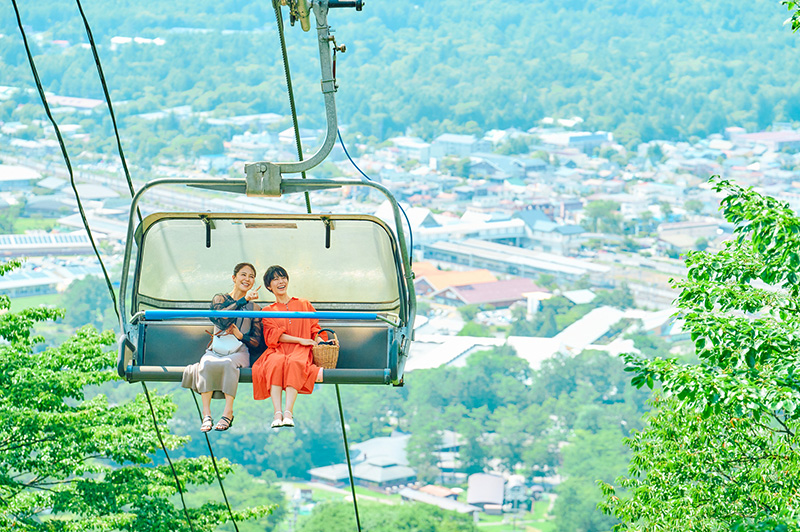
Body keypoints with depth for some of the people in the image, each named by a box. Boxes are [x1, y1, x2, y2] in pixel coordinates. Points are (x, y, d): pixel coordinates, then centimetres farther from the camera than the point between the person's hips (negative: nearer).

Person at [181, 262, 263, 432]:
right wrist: (244, 300, -14)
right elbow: (219, 317, -10)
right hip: (216, 350, 0)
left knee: (228, 364, -37)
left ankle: (228, 412, -40)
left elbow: (257, 343, 13)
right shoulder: (220, 299, 15)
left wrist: (240, 335, -9)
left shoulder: (254, 308, 17)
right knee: (207, 364, -36)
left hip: (239, 353, 0)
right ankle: (206, 415, -40)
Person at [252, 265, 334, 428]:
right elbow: (272, 335, 6)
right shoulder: (268, 311, 23)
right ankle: (277, 413, -47)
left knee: (295, 362, -38)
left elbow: (314, 329, 18)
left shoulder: (304, 305, 25)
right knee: (276, 363, -37)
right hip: (278, 350, 0)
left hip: (301, 351, 0)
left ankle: (288, 412, -48)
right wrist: (300, 340, -9)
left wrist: (320, 340, -7)